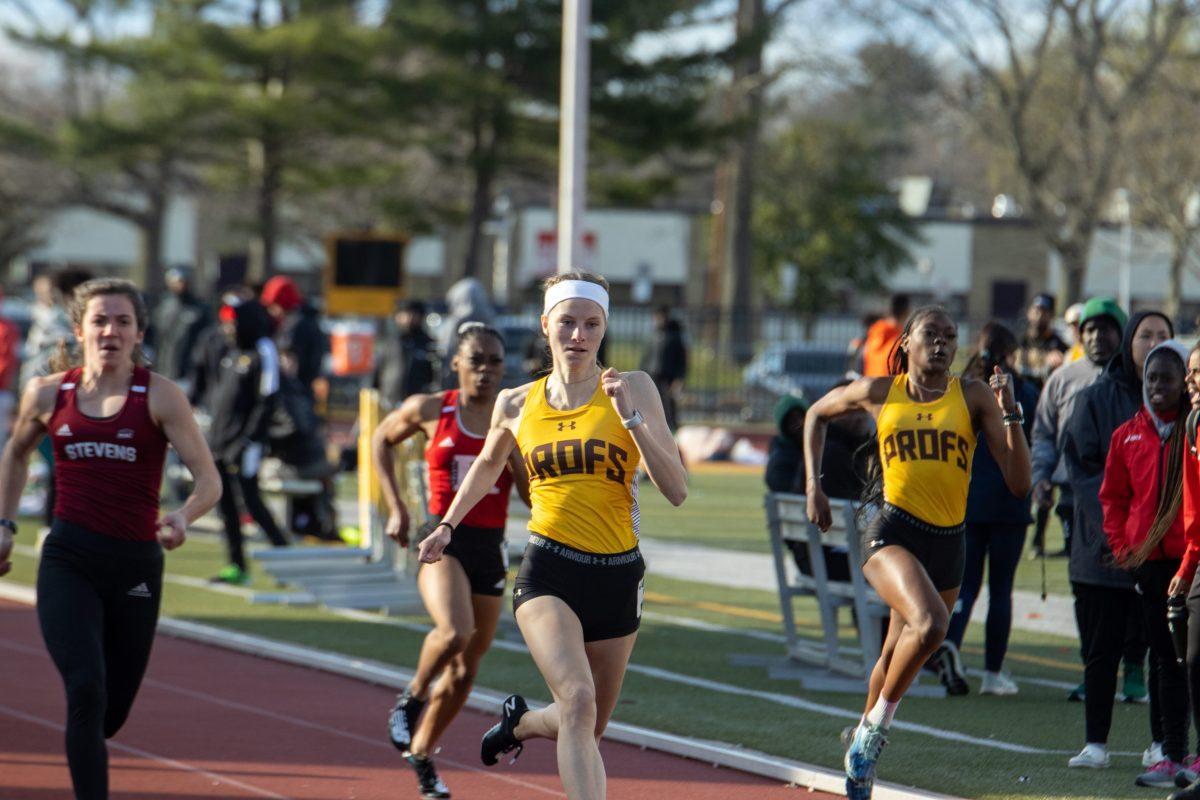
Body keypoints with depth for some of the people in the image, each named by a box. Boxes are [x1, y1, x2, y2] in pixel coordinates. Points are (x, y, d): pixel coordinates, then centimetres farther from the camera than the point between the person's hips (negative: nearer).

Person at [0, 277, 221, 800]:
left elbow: (209, 480, -9)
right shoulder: (48, 394, 3)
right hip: (68, 561, 0)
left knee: (111, 711, 11)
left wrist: (184, 517, -29)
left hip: (136, 564, 0)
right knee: (86, 690, -19)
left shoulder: (159, 397, -4)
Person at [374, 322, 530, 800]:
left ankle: (421, 751, 32)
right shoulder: (430, 411, -2)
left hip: (490, 546, 3)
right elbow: (381, 439, 16)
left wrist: (510, 449, -17)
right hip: (441, 540, -3)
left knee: (465, 670, 11)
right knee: (454, 632, -31)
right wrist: (395, 506, 7)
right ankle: (412, 697, -1)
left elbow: (534, 497, -2)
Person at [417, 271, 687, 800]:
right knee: (578, 700, -26)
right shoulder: (516, 405, 4)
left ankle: (519, 721, 49)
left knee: (587, 729, 15)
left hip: (617, 576, 1)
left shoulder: (632, 389, -1)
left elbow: (676, 491, -9)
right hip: (547, 574, -1)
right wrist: (447, 526, 19)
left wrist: (631, 417, -18)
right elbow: (487, 466, 27)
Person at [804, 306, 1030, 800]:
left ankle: (863, 734, 44)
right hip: (892, 532, -3)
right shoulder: (879, 392, 3)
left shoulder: (973, 397, 2)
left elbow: (1018, 483, -3)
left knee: (898, 655, 17)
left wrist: (1009, 413, -13)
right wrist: (813, 486, 15)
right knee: (930, 624, -30)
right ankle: (876, 727, -10)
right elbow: (818, 414, 22)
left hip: (948, 544, 3)